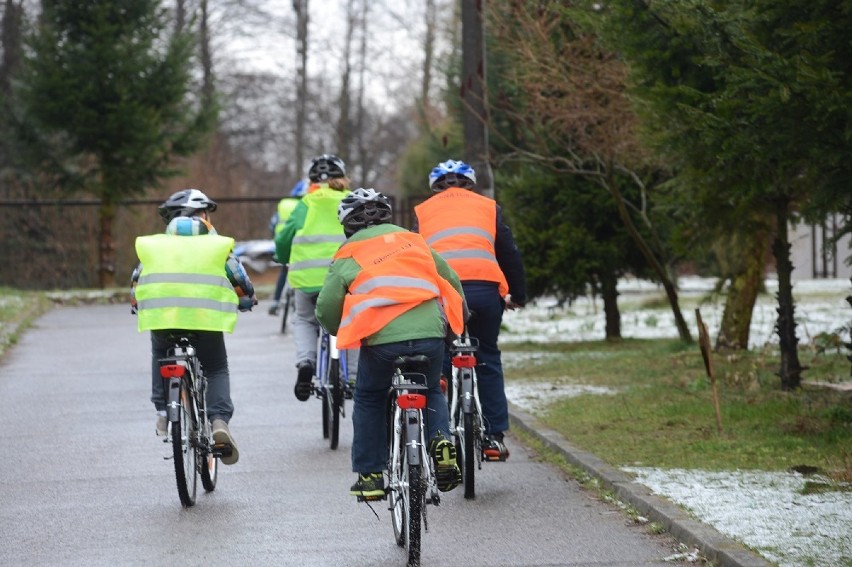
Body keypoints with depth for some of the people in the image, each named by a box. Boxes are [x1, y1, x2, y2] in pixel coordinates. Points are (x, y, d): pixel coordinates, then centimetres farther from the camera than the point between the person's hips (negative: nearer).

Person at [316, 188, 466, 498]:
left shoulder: (349, 255, 10)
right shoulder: (413, 241, 19)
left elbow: (326, 307, 5)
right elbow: (451, 283, 22)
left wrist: (342, 333, 26)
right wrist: (457, 321, 38)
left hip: (381, 338, -2)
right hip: (430, 334, 2)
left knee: (369, 401, 20)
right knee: (431, 391, 28)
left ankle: (370, 475, 18)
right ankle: (440, 438, 1)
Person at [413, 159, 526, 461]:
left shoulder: (423, 210, 23)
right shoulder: (487, 206, 23)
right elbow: (509, 253, 19)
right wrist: (517, 295, 27)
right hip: (485, 287, 0)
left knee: (438, 363, 11)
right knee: (487, 359, 13)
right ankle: (494, 438, 8)